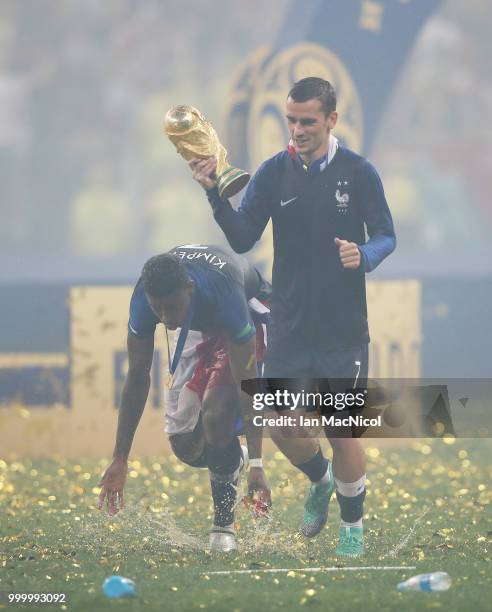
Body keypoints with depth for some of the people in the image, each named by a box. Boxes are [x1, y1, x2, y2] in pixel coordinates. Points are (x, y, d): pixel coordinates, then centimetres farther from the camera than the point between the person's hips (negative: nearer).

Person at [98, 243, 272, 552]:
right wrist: (120, 460, -16)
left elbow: (247, 383, -39)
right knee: (184, 444, -4)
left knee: (216, 415, -27)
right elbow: (138, 377, -19)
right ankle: (232, 460, 31)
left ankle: (224, 525, -11)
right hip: (202, 326, 5)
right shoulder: (144, 297, -31)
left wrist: (257, 464, -41)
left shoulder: (222, 293, -44)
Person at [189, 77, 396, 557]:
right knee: (285, 430, 2)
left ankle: (353, 525, 22)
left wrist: (365, 256, -23)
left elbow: (385, 236, 0)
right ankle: (320, 481, 35)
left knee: (343, 432, 2)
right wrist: (216, 194, -21)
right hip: (289, 326, 2)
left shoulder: (358, 172, -5)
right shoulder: (275, 173, 0)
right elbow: (242, 239, -5)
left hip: (344, 328, -2)